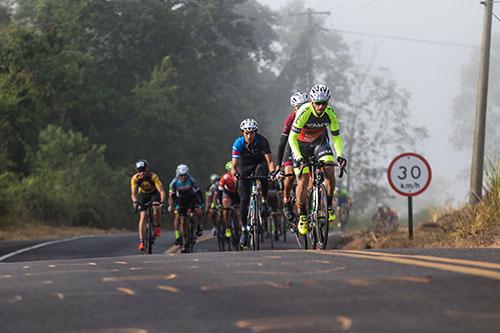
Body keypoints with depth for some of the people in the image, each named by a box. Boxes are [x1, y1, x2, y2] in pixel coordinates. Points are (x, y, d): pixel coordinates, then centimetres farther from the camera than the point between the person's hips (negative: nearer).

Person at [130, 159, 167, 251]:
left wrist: (162, 201, -53)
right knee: (142, 217, -11)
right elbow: (133, 193, -29)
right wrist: (135, 202, -50)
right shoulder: (135, 178, -25)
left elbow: (162, 191, -36)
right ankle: (141, 241, -10)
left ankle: (157, 226, -7)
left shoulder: (153, 176, -31)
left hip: (154, 194, -2)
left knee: (156, 207, -33)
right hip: (143, 195, 2)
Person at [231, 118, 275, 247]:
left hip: (259, 163, 0)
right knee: (244, 199, -10)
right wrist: (234, 173, -48)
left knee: (262, 171, -38)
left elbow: (269, 160, -29)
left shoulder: (262, 141, -25)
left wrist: (272, 172, -48)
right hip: (244, 168, 0)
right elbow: (234, 164, -27)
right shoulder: (238, 143, -24)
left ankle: (264, 202, -19)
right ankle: (244, 230, -1)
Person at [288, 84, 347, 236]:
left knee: (329, 170, -22)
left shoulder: (330, 113, -21)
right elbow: (292, 137, -27)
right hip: (301, 143, -2)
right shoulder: (304, 112, -31)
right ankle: (302, 216, 7)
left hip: (320, 141, 2)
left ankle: (329, 206, -6)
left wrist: (340, 155, -24)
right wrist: (298, 157, -38)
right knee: (303, 182, -9)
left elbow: (336, 136, -9)